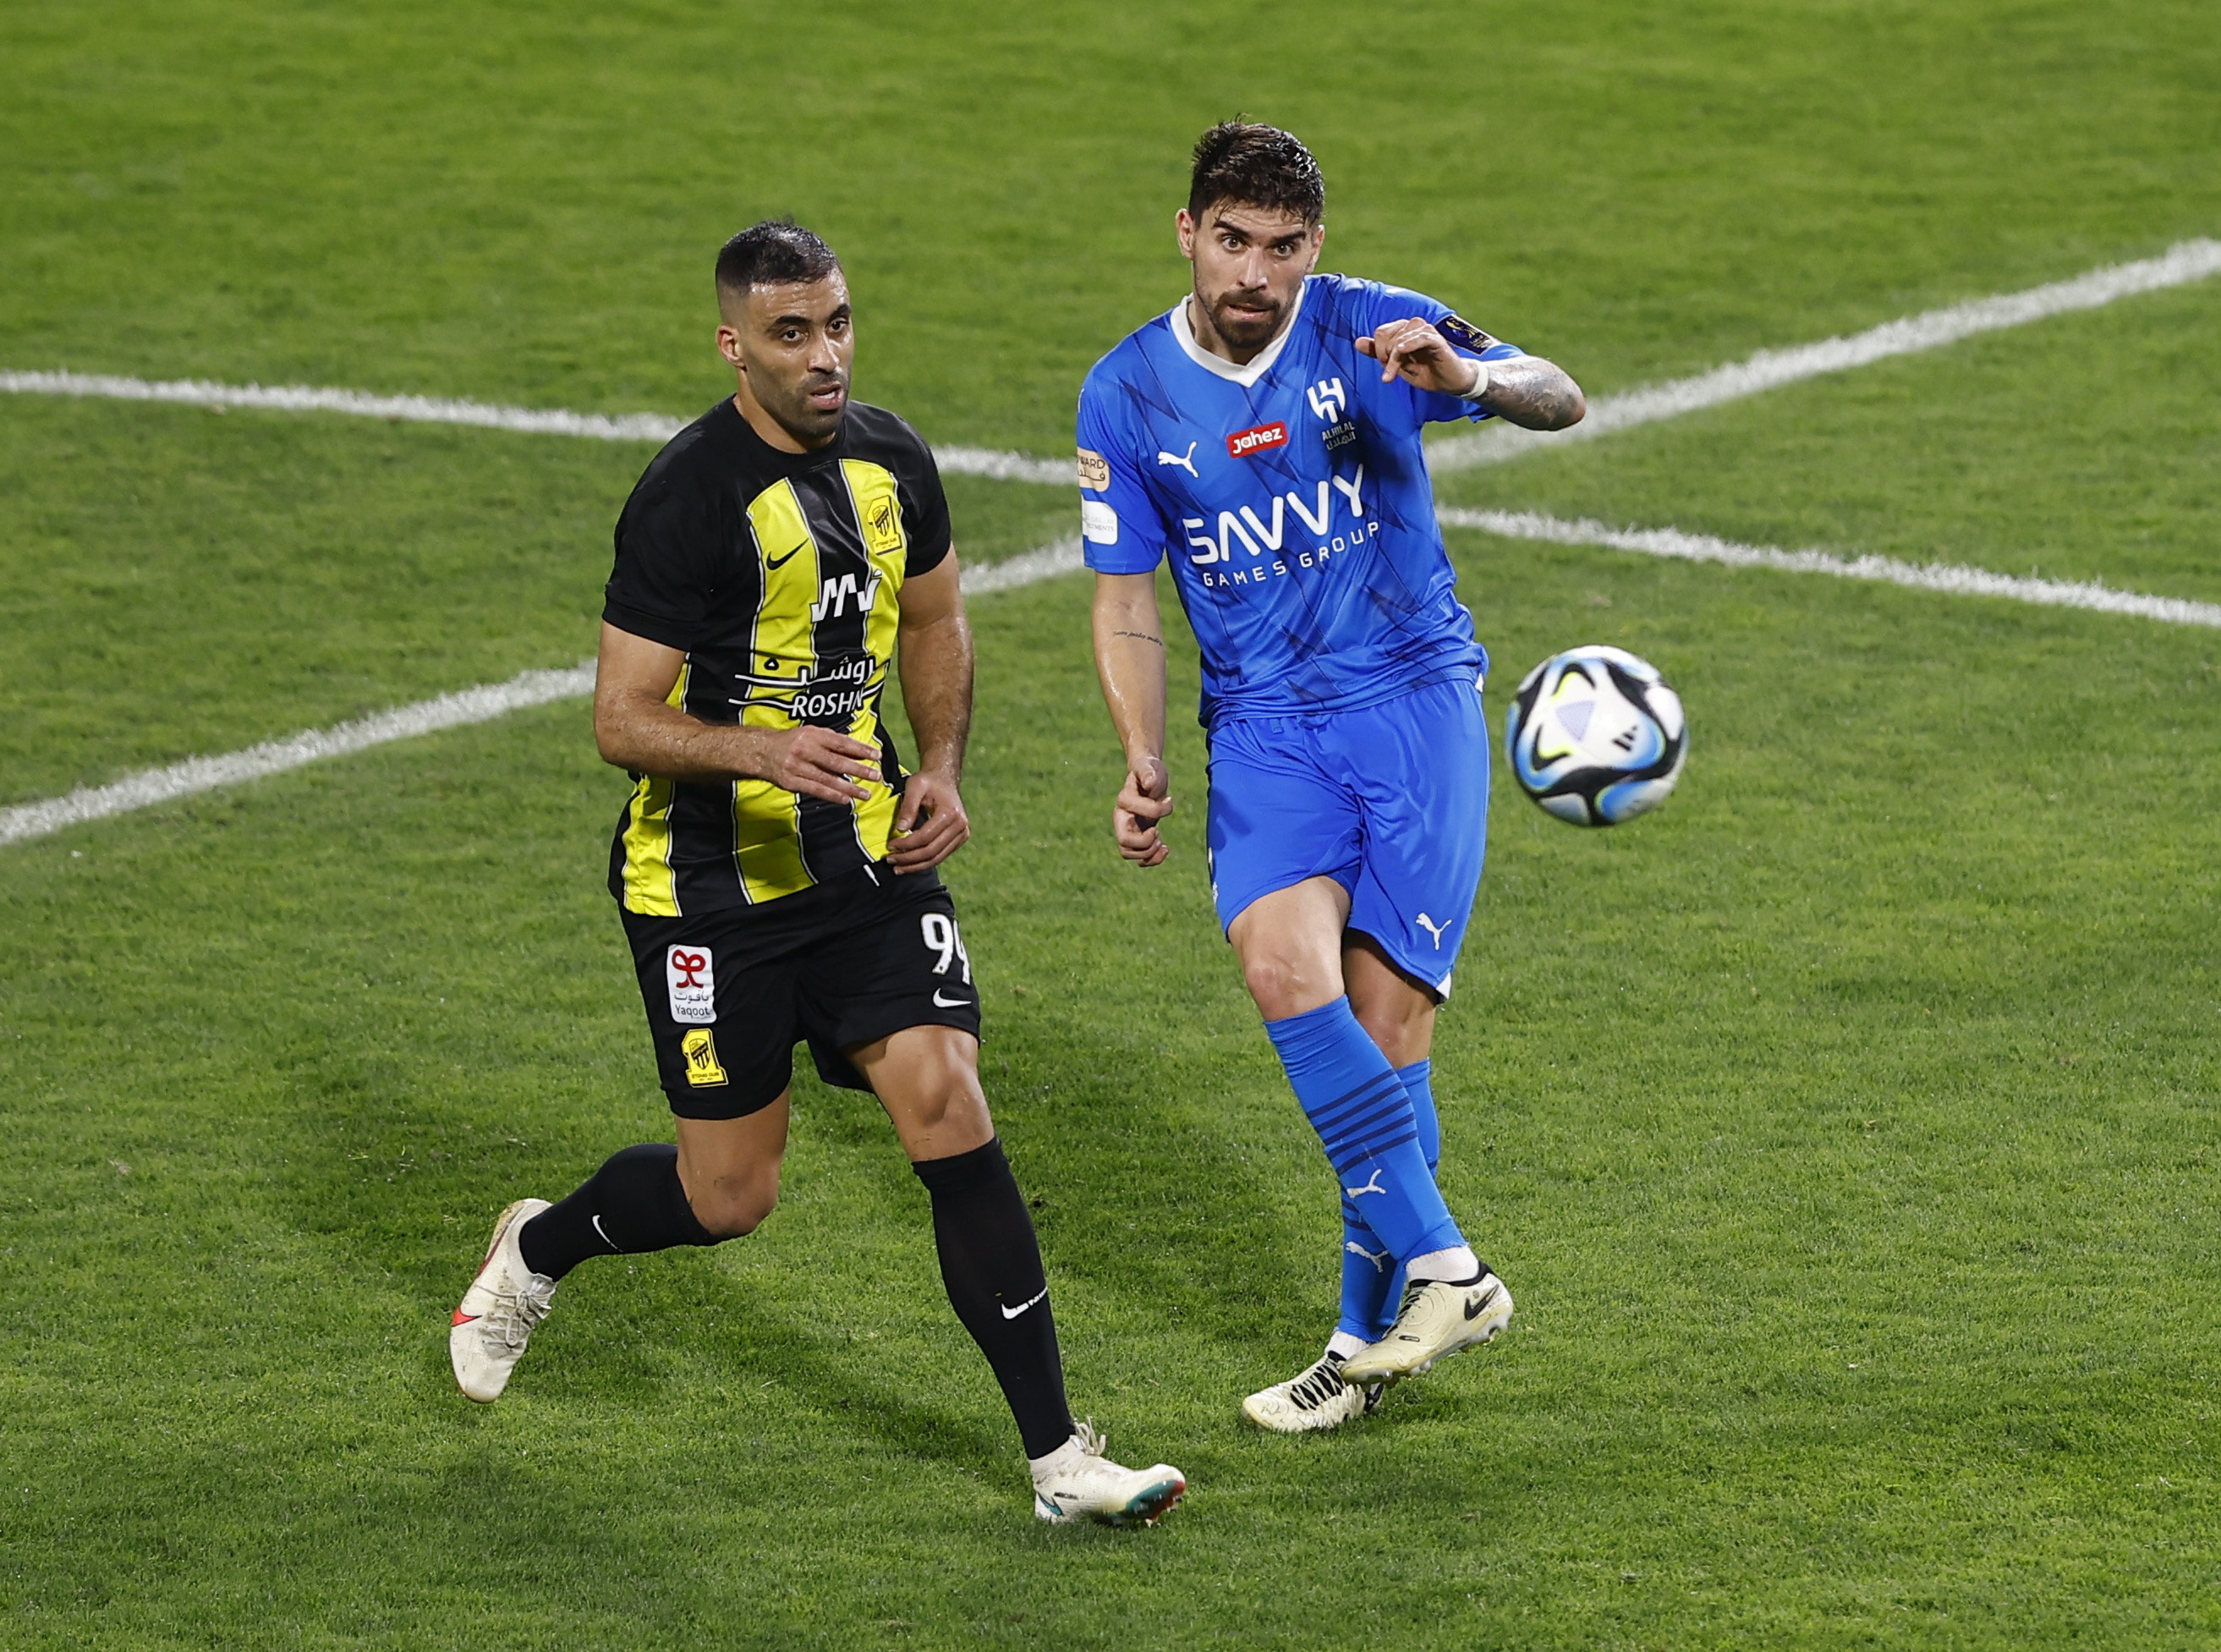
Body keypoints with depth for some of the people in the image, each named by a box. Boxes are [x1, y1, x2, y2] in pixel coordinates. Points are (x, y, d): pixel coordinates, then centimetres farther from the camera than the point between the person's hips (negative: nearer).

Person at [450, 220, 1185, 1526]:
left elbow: (934, 621, 20)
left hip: (867, 854, 5)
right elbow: (623, 719, -16)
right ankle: (538, 1249, 37)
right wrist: (769, 752, -33)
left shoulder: (892, 458, 2)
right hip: (711, 877, -5)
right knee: (729, 1199, 3)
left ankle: (1061, 1458, -8)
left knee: (952, 1117, -10)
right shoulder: (690, 498, -18)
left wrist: (941, 771, 3)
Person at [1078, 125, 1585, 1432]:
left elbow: (1560, 401, -12)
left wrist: (1468, 378, -35)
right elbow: (1127, 601, 11)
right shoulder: (1128, 393, 4)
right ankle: (1444, 1272, -21)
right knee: (1283, 962, -24)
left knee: (1386, 1016, -8)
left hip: (1413, 696, -2)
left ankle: (1372, 1332, 6)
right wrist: (1145, 765, -3)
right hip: (1264, 722, 2)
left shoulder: (1368, 332, -4)